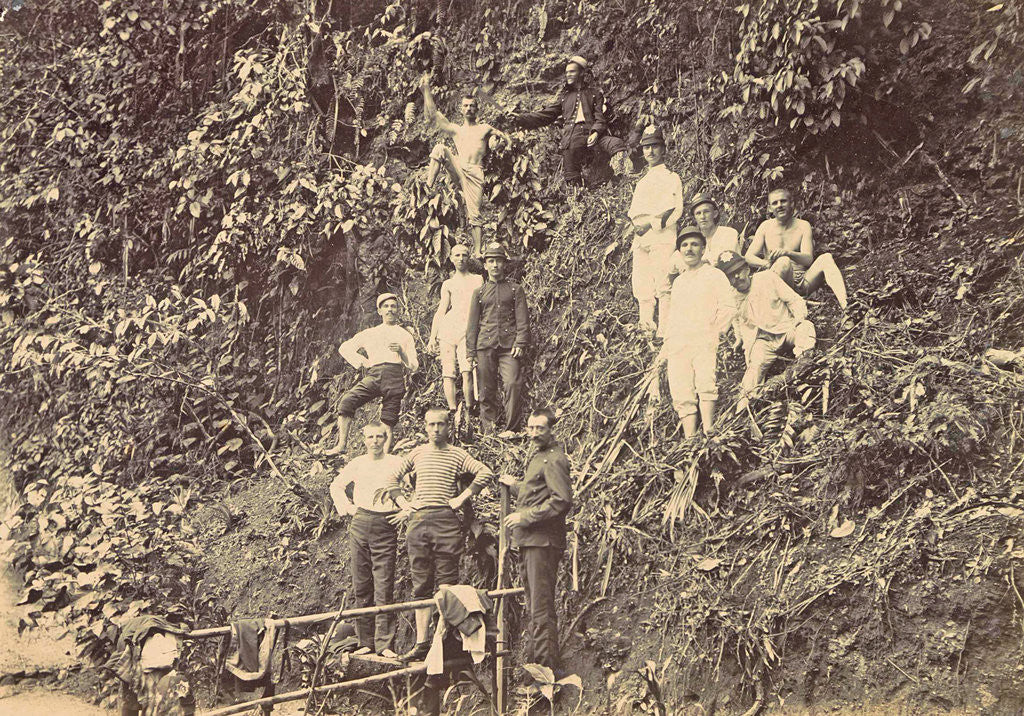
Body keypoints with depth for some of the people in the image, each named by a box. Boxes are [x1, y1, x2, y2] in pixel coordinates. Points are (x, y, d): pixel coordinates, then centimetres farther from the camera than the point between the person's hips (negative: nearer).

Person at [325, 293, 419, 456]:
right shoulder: (370, 333, 27)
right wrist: (362, 361, 13)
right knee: (347, 401, -22)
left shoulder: (405, 335, 23)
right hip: (373, 374, 1)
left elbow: (414, 367, 16)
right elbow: (345, 347, 27)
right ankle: (341, 446, -21)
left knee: (388, 421, -12)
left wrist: (401, 352, -2)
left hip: (394, 376, -1)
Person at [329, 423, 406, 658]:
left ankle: (385, 644, -6)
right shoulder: (357, 464, 13)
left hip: (386, 526, -3)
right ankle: (365, 642, 10)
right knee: (361, 586, 4)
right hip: (360, 525, 3)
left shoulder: (396, 463, 6)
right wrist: (346, 506, 14)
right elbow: (336, 486, 27)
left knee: (384, 587, -7)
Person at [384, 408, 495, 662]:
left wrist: (462, 498, -6)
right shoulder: (417, 453, 15)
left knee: (446, 586, -4)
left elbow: (486, 473, -6)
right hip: (418, 521, 4)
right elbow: (393, 477, 24)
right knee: (421, 586, 4)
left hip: (446, 520, -3)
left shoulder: (457, 454, 5)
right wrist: (405, 505, 13)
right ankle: (421, 643, 7)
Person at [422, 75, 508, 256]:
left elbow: (506, 139, 22)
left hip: (475, 174, -2)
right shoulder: (456, 130, 23)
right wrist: (426, 89, 10)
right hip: (457, 170, 2)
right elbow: (432, 115, 15)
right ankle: (428, 185, -27)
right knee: (440, 148, -24)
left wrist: (495, 138, 2)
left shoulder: (485, 128, 19)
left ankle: (478, 253, -14)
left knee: (473, 216, -12)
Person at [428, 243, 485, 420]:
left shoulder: (478, 280, 18)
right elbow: (441, 310, 15)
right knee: (448, 373, -9)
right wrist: (432, 336, 6)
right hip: (447, 330, 2)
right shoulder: (448, 284, 19)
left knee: (467, 371, -20)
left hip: (468, 330, -1)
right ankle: (452, 410, -9)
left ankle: (469, 410, -18)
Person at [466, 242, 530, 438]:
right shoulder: (479, 292, 16)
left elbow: (523, 320, 5)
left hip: (509, 346, -2)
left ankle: (511, 428, -8)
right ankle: (488, 427, 11)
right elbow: (473, 325, 15)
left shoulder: (515, 290, 12)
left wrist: (520, 343, -8)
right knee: (486, 389, 1)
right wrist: (470, 352, 7)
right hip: (485, 345, 2)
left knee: (513, 384, -14)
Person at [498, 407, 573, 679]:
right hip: (530, 541, 11)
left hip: (543, 541, -11)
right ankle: (534, 659, 24)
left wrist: (525, 516, -19)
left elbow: (562, 501, -22)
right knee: (533, 606, 16)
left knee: (541, 607, -10)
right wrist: (516, 484, 25)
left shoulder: (554, 460, -12)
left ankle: (548, 665, -6)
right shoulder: (539, 456, 21)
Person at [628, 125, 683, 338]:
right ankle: (646, 327, 5)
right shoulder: (642, 182, 27)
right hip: (640, 239, 6)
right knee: (642, 288, 1)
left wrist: (653, 223, -14)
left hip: (662, 236, -6)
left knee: (663, 285, -13)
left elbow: (675, 210, -7)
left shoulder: (671, 177, 5)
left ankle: (665, 331, -16)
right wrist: (636, 223, 2)